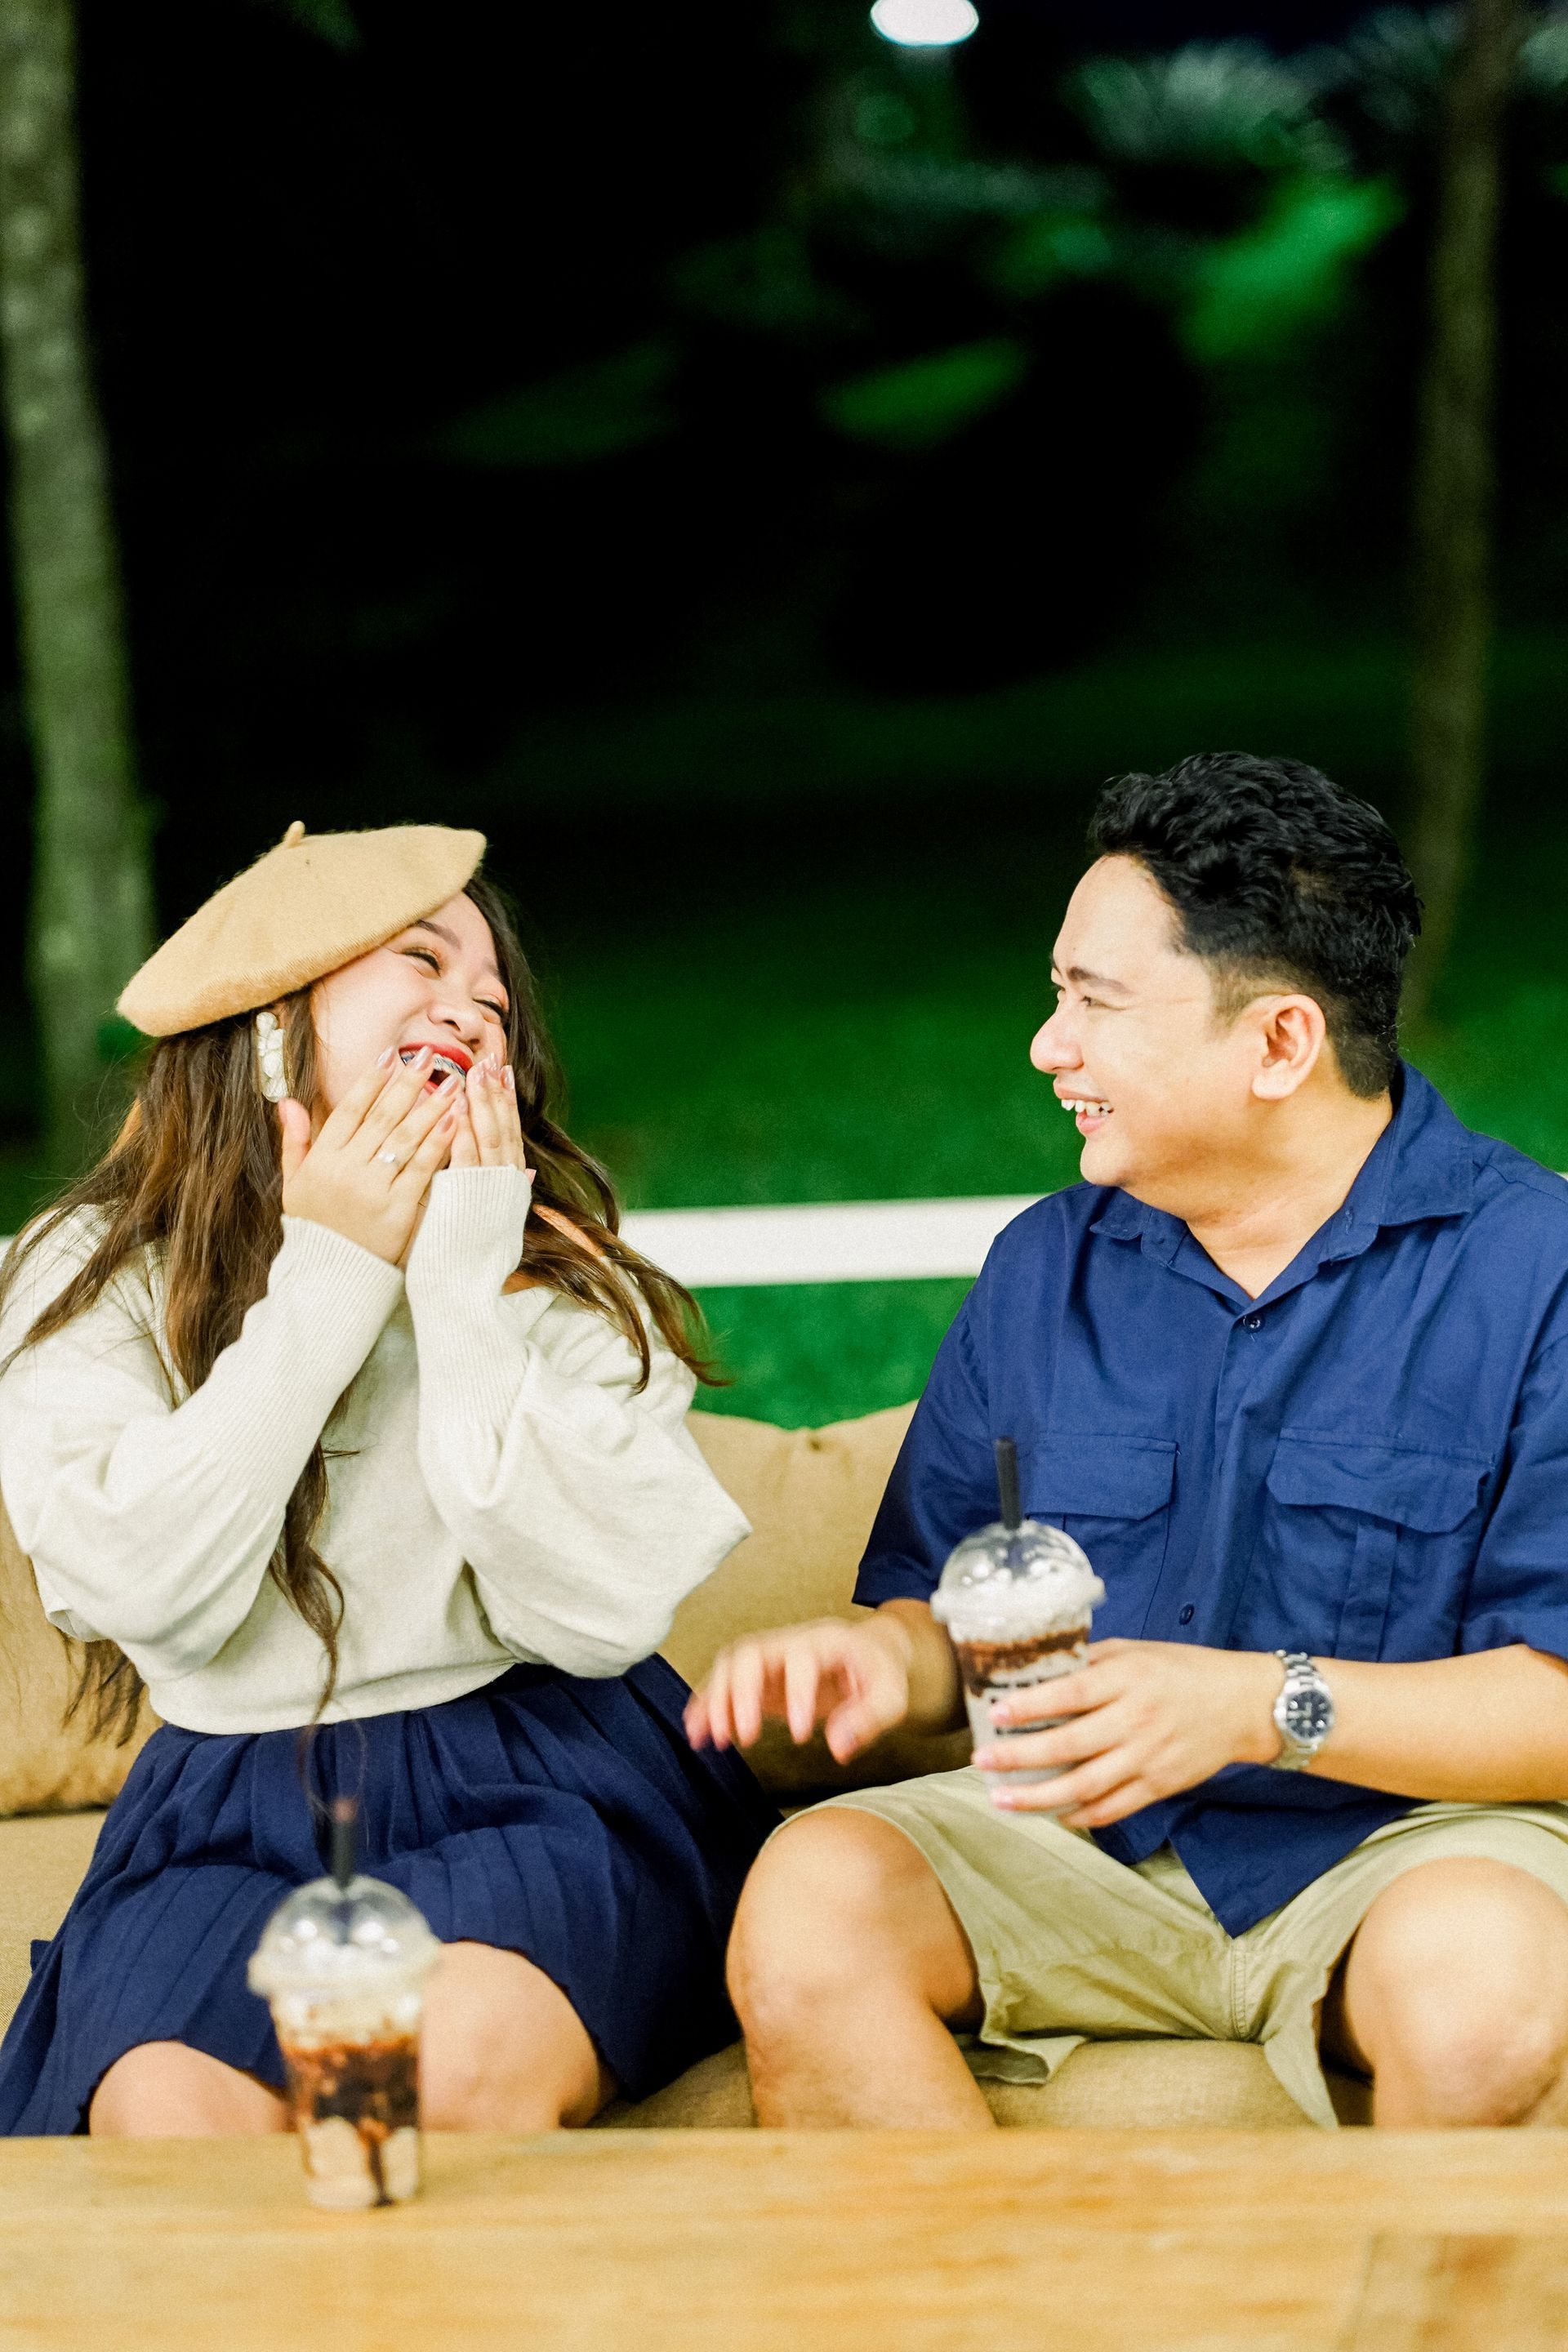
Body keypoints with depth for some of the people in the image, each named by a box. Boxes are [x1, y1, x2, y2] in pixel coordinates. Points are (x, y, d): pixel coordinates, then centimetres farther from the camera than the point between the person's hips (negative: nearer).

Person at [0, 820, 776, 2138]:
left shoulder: (562, 1274, 6)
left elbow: (601, 1613, -9)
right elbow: (150, 1593, -12)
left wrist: (468, 1289, -10)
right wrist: (323, 1278, -7)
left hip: (547, 1784, 0)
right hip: (234, 1815, 0)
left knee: (469, 2066, -32)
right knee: (170, 2115, -31)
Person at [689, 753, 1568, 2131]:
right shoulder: (1044, 1269, 11)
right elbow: (941, 1594, 16)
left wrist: (1263, 1706, -23)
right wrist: (891, 1659, -8)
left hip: (1414, 1827, -4)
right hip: (1082, 1843, 4)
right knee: (809, 1900, -24)